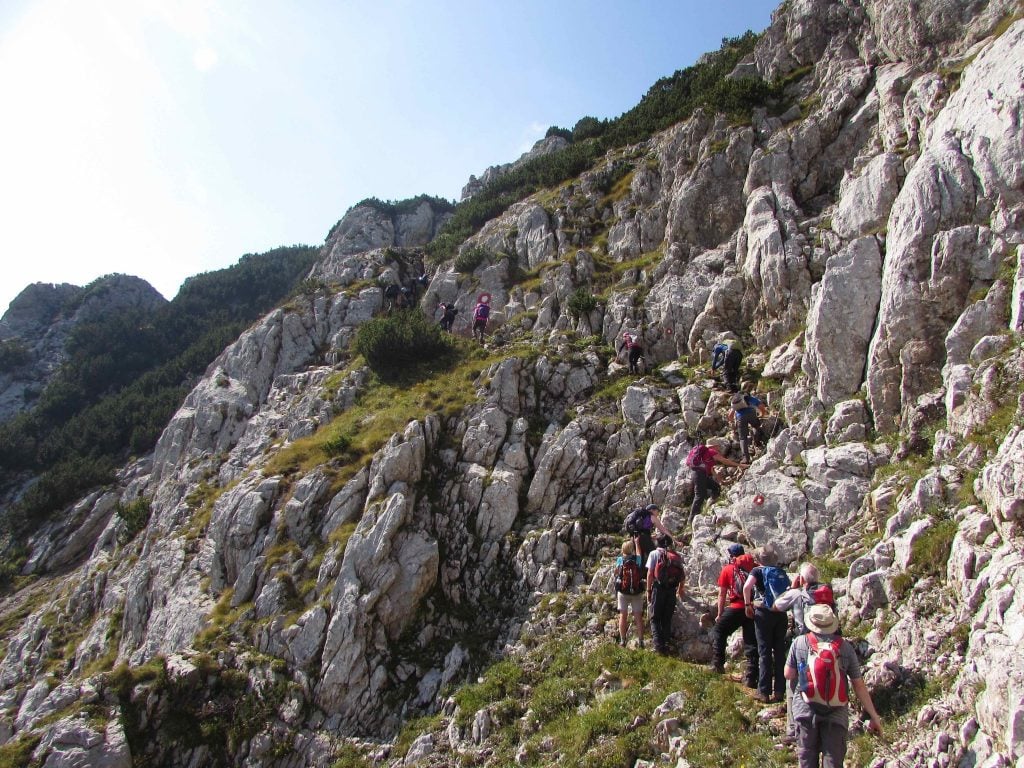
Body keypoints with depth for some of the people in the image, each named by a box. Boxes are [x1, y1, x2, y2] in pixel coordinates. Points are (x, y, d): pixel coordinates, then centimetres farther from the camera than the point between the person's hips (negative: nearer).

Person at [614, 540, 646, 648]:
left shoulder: (620, 560, -6)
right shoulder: (638, 559, -9)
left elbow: (616, 573, 3)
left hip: (623, 592, 1)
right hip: (637, 593, 0)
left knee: (623, 615, 8)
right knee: (638, 616, 7)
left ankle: (622, 640, 9)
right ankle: (640, 640, 8)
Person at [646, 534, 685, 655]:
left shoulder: (655, 553, 2)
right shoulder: (677, 555, 12)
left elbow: (650, 573, -5)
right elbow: (683, 575, 13)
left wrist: (648, 590, 1)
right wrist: (681, 588, 28)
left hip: (659, 587, -3)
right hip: (672, 589, 3)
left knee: (655, 618, 3)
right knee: (667, 619, 13)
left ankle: (658, 645, -11)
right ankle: (666, 645, 10)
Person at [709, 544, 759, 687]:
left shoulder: (728, 569, 8)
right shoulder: (755, 567, 13)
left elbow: (722, 594, 9)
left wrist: (719, 614, 17)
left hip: (736, 608, -3)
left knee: (718, 632, 14)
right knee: (752, 643, 9)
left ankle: (717, 664, 7)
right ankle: (751, 678, 9)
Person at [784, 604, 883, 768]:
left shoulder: (799, 643, -4)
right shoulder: (845, 647, -3)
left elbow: (788, 675, 3)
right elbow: (859, 685, 0)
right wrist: (874, 716, 9)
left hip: (806, 710, 0)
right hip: (837, 713, 1)